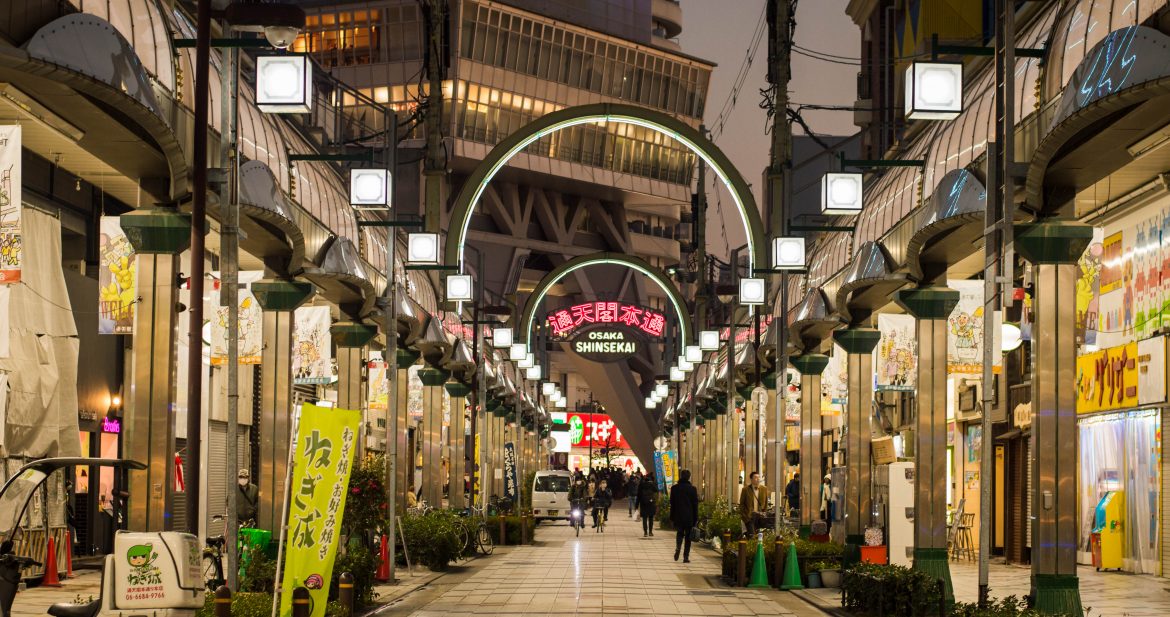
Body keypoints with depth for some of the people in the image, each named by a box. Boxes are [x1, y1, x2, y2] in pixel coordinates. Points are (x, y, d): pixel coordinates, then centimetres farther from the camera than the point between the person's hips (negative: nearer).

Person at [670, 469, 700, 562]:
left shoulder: (674, 488, -2)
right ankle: (686, 557, 4)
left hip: (678, 516, 1)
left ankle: (678, 548, -11)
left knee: (679, 533, 17)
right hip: (689, 516, -1)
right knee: (688, 536, 6)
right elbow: (695, 504, -3)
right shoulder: (692, 489, -7)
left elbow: (672, 503, 3)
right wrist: (695, 519, 4)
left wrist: (672, 517, 10)